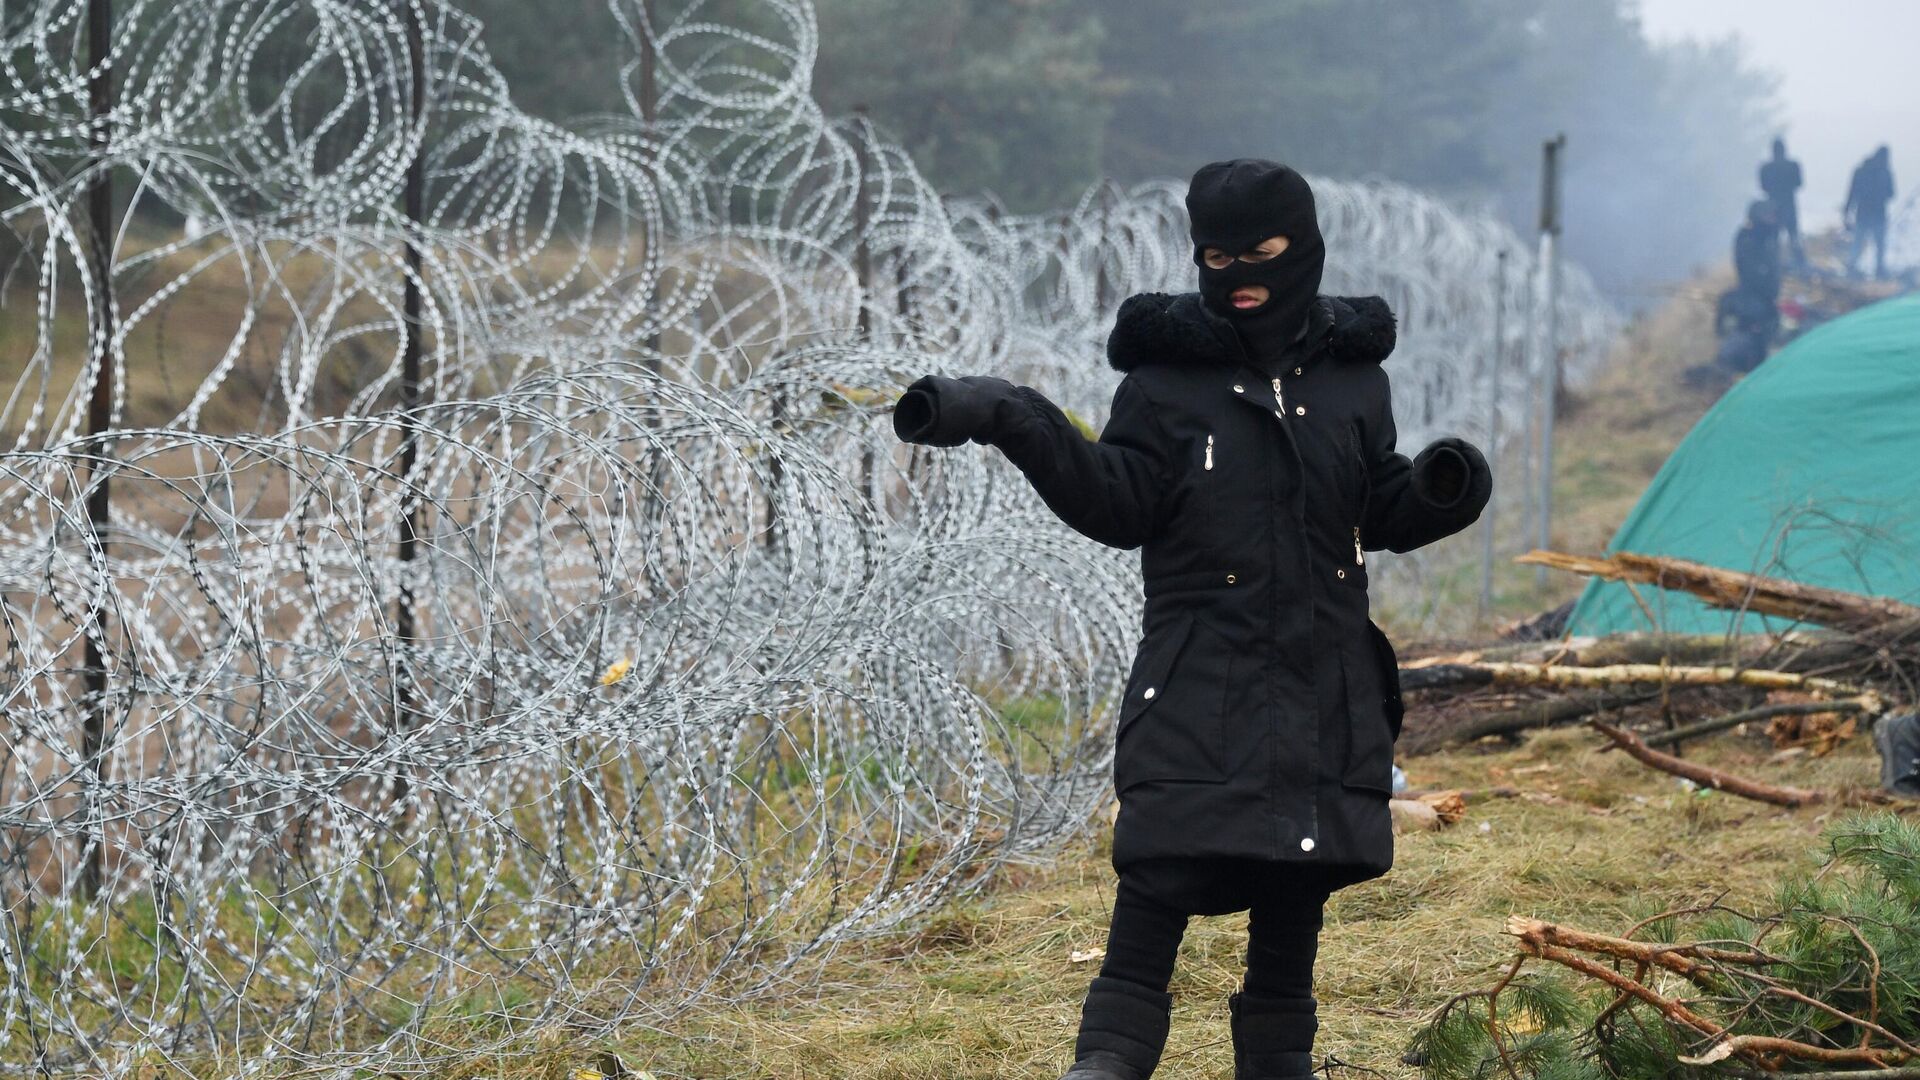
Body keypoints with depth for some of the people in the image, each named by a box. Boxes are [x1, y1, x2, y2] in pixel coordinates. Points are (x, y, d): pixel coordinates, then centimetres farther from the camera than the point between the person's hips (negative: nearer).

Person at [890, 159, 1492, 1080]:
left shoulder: (1350, 372, 7)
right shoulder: (1167, 371, -2)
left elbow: (1377, 514, 14)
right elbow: (1119, 506, -8)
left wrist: (1436, 493, -7)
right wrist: (1013, 423, -19)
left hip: (1324, 684, 3)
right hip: (1198, 682, -3)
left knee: (1296, 888, 11)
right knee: (1159, 871, -14)